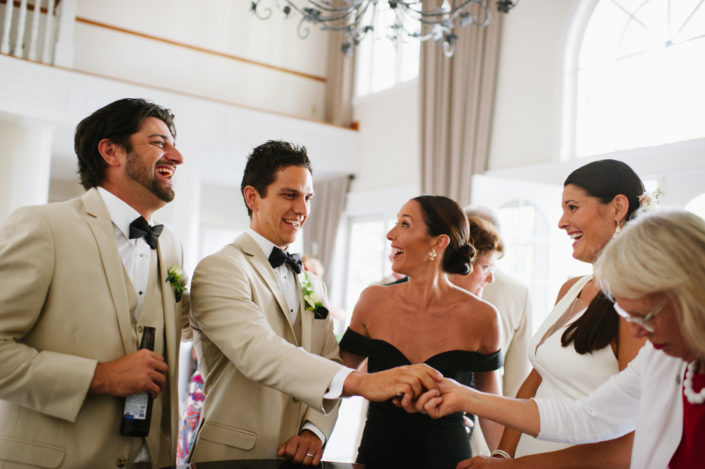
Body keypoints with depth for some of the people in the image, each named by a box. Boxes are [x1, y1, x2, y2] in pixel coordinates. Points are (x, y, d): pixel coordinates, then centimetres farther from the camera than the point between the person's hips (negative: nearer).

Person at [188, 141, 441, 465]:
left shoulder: (313, 285, 13)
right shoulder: (218, 270, -11)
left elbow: (329, 365, 9)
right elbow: (256, 352, -25)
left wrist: (314, 430, -9)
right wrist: (360, 382, -35)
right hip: (233, 456, -5)